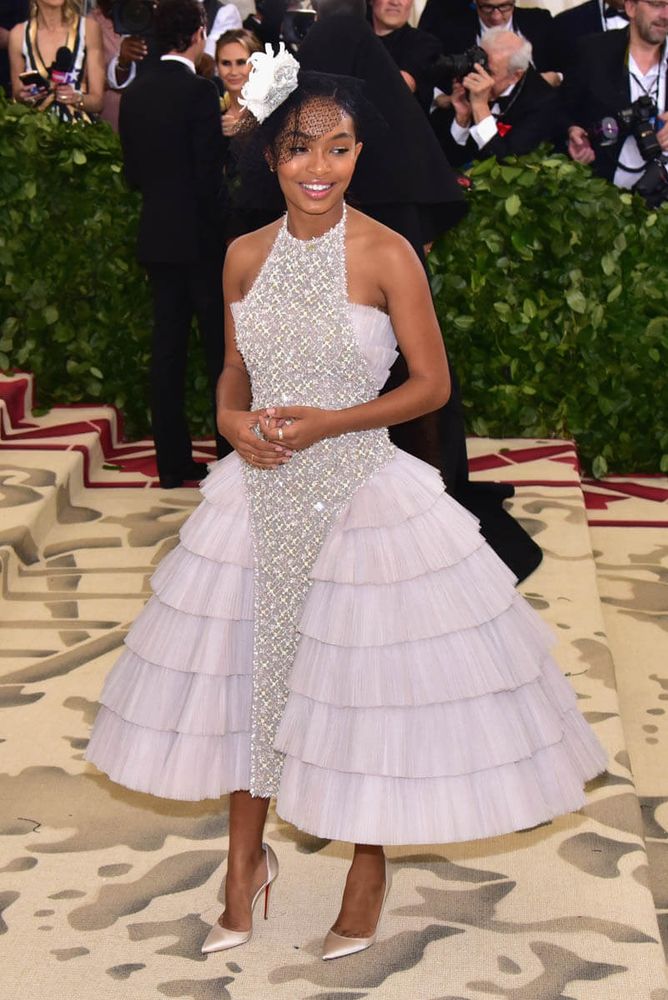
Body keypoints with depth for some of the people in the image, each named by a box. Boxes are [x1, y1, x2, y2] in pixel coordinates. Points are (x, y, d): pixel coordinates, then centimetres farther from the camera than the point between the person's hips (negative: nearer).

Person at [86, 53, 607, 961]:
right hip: (262, 490, 4)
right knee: (245, 662, 11)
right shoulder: (246, 256, 1)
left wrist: (329, 421, -18)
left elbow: (432, 384, -8)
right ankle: (247, 856, 31)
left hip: (362, 492, -4)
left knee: (365, 672, 4)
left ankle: (371, 862, 27)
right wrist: (232, 417, -8)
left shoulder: (386, 256, -11)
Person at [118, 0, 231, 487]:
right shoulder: (200, 91, -14)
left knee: (167, 348, 9)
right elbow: (209, 173, -16)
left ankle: (173, 462, 12)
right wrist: (225, 229, -6)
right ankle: (233, 457, 7)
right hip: (200, 236, -6)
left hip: (157, 236, 6)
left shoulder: (135, 93, 5)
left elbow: (132, 171, 10)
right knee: (223, 350, 2)